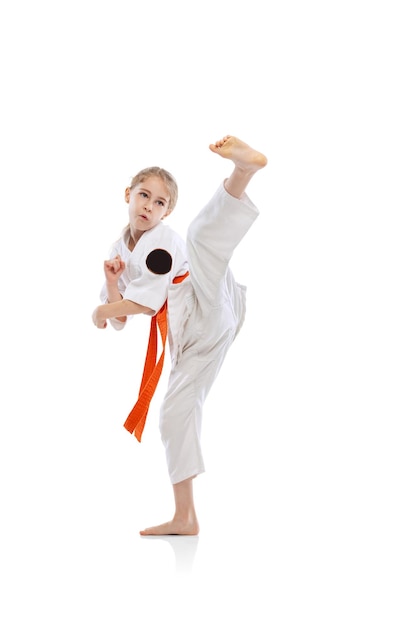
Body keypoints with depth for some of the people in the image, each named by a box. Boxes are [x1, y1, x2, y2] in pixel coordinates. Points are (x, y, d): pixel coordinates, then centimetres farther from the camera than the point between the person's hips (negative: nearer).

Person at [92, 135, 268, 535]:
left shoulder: (163, 242, -3)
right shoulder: (120, 250, 18)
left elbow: (147, 303, -11)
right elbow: (121, 320, 17)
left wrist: (103, 310, 2)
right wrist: (111, 283, -1)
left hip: (210, 313, -7)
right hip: (189, 338, 7)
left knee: (202, 234, -27)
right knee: (174, 414, 5)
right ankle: (184, 517, 15)